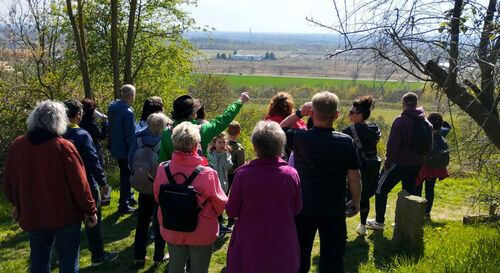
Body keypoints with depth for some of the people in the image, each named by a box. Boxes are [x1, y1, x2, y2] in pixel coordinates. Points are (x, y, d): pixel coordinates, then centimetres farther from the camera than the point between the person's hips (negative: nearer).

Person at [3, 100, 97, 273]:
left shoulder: (17, 145, -4)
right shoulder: (64, 147, -18)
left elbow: (8, 183, 8)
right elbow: (79, 184, -15)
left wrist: (17, 205, 24)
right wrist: (90, 210, -3)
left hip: (32, 217, 5)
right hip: (65, 216, -4)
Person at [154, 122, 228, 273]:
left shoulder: (162, 169, -16)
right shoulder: (208, 174, -26)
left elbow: (158, 198, 1)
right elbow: (221, 205, -12)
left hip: (172, 232, 3)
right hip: (202, 234, -3)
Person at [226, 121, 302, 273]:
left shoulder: (243, 174, -19)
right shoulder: (292, 174, -13)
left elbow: (231, 212, -8)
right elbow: (297, 209, -1)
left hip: (250, 248, -1)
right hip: (283, 249, 2)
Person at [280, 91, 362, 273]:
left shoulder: (299, 138, -16)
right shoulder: (346, 142, -14)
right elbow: (354, 178, -6)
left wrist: (298, 114, 1)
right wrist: (356, 202, 9)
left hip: (303, 209, 0)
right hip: (334, 210, 0)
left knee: (299, 258, 18)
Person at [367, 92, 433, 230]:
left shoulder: (400, 120, -14)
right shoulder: (426, 123, 7)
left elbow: (393, 144, -16)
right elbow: (429, 146, 14)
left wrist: (388, 162, -8)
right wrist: (420, 158, 19)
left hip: (400, 163, -6)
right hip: (416, 165, 7)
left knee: (381, 188, 6)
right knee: (409, 192, 18)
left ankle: (379, 221, 10)